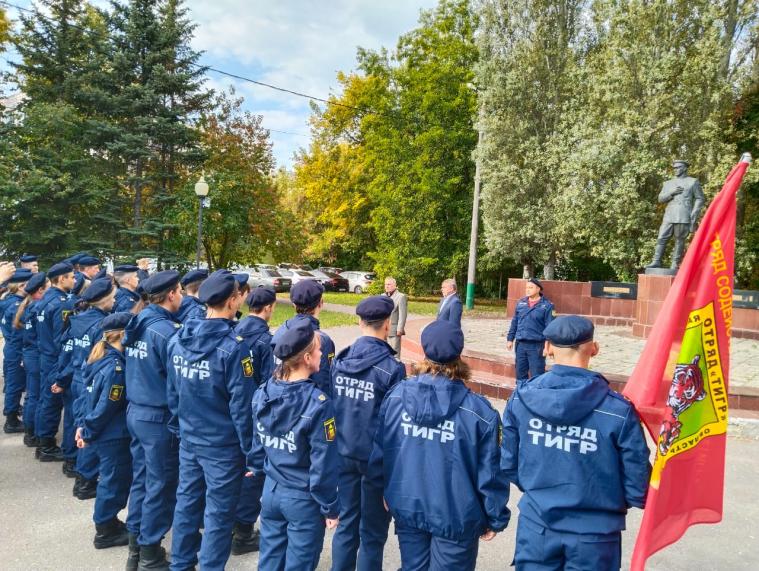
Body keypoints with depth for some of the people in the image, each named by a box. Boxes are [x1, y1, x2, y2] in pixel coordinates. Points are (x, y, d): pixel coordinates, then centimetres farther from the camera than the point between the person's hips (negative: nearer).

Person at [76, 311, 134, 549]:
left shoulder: (101, 357, 4)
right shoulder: (115, 367, -24)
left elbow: (91, 396, 11)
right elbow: (106, 407, -22)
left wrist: (83, 425, 13)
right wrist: (88, 432, -10)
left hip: (106, 434, 9)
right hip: (113, 436, -9)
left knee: (112, 479, 22)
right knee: (115, 481, 6)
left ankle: (108, 523, 36)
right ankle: (106, 531, 20)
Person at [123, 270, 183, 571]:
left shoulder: (136, 324, 5)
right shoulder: (165, 330, -21)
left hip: (135, 411, 8)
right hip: (159, 417, -8)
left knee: (140, 479, 17)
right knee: (160, 485, 4)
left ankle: (136, 547, 29)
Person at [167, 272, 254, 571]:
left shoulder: (177, 340, -1)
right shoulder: (233, 347, -21)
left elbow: (171, 393, 8)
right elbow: (241, 404, -18)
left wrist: (178, 429, 18)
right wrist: (249, 447, -8)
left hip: (188, 439, 7)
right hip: (223, 444, -6)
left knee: (187, 502, 19)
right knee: (218, 512, 7)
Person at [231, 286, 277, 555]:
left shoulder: (234, 331, 0)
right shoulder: (266, 340, -19)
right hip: (256, 413, -7)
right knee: (254, 470, 6)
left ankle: (230, 521, 38)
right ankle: (243, 533, 15)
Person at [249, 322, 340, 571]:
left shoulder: (263, 393, -7)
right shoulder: (317, 403, -26)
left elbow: (258, 441, 6)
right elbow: (323, 464, -20)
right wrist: (330, 507, -9)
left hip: (271, 491, 6)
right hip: (304, 499, -6)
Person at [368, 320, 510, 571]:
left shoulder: (396, 396, -11)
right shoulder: (479, 411, -21)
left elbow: (379, 452, 0)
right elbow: (489, 473, -13)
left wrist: (386, 489, 17)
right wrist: (495, 519, 3)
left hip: (407, 508, 3)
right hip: (454, 516, -3)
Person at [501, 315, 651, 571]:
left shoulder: (521, 397, -12)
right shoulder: (619, 411, -20)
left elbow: (507, 463, -2)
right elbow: (638, 489, -12)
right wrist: (612, 502, 9)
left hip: (536, 527, 2)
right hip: (594, 533, -1)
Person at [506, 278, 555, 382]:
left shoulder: (547, 305, -5)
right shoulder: (520, 303, 8)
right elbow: (514, 323, 14)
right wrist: (510, 339, 11)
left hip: (537, 345, -5)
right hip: (520, 344, 5)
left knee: (537, 375, -1)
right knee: (520, 372, 14)